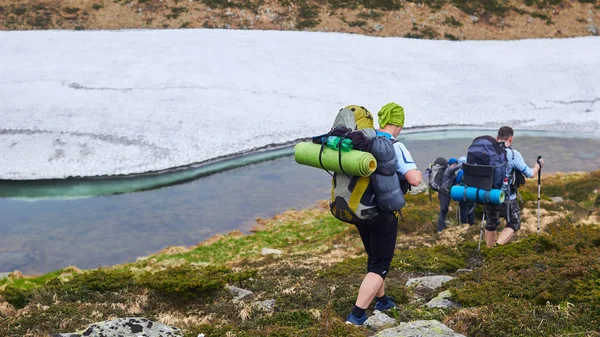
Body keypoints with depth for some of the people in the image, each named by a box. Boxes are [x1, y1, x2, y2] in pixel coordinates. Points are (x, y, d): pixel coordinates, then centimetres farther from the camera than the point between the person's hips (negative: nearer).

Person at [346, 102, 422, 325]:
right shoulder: (395, 147, -17)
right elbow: (414, 179, -26)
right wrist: (418, 173, -4)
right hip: (382, 214, -7)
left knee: (374, 258, 24)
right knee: (380, 265, 2)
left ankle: (381, 300, 41)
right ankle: (356, 315, -6)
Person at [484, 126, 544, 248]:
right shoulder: (513, 154, -14)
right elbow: (530, 174, -6)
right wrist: (538, 165, 14)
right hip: (506, 199, -4)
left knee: (491, 224, 23)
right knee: (513, 224, 14)